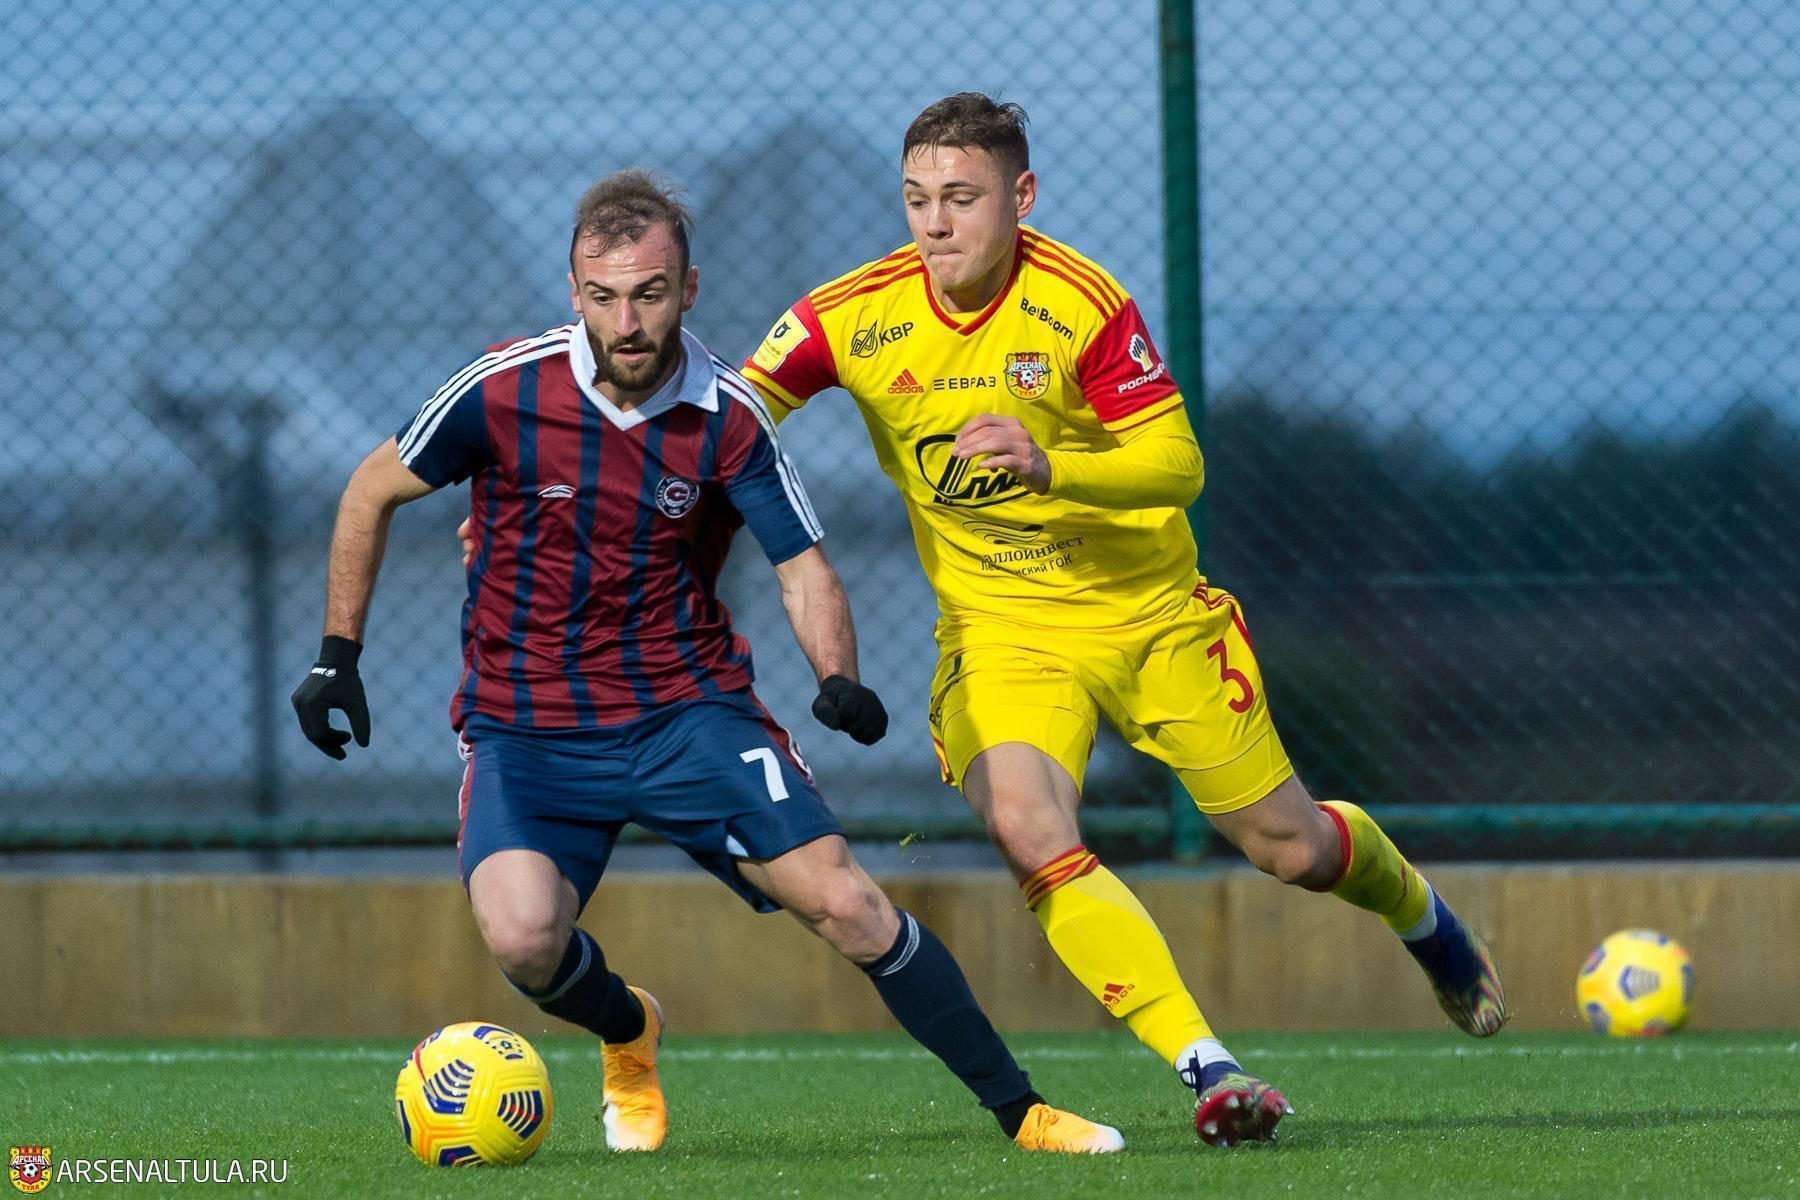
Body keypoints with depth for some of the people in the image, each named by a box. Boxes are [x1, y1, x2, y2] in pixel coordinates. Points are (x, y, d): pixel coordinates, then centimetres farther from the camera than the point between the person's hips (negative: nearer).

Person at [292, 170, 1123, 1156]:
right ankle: (627, 1036, 11)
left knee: (845, 904, -10)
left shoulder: (727, 417, -9)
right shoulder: (505, 391, -13)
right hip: (527, 728, -1)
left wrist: (838, 680, -22)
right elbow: (373, 492, 2)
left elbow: (802, 562, -2)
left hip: (691, 709, 1)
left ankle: (1021, 1113, 3)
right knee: (521, 936, -25)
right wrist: (338, 656, 1)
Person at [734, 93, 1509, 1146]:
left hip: (1151, 613, -1)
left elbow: (1177, 464, -22)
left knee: (1288, 843, 8)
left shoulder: (1084, 306, -19)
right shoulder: (853, 318, -11)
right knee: (1027, 827, -28)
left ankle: (1423, 916, 45)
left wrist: (1051, 466, -39)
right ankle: (1207, 1068, -27)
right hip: (1004, 632, 1)